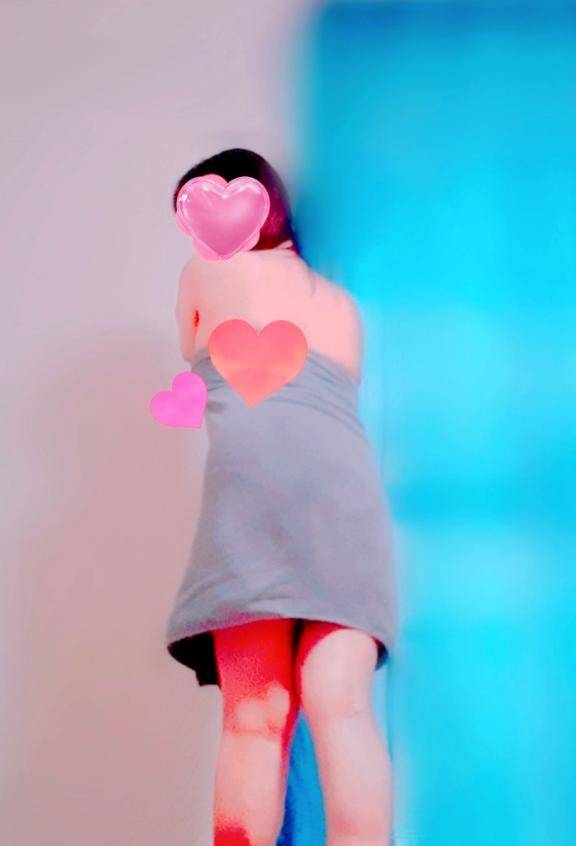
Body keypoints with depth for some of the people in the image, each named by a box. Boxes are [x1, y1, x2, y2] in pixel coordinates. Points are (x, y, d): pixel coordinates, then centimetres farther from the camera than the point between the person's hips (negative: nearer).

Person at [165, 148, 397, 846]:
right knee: (342, 707, -9)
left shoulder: (205, 272, 21)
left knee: (256, 716, -10)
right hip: (348, 481, 4)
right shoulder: (341, 302, 31)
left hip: (251, 474, -4)